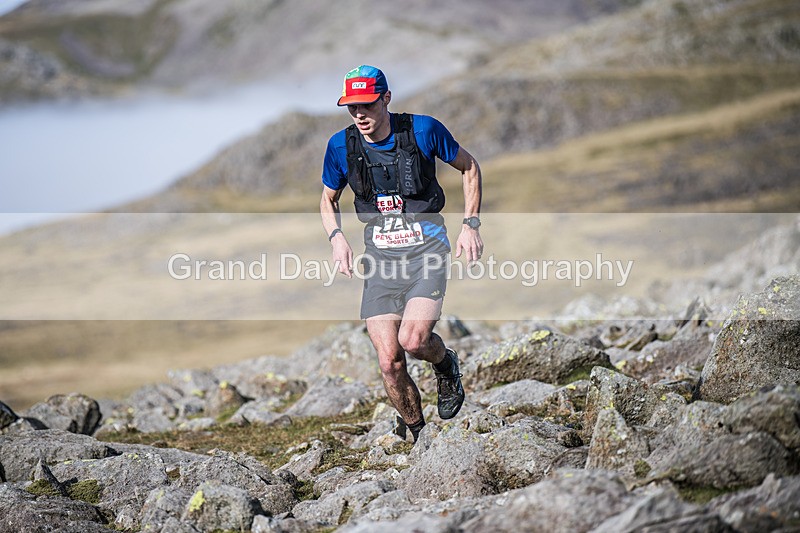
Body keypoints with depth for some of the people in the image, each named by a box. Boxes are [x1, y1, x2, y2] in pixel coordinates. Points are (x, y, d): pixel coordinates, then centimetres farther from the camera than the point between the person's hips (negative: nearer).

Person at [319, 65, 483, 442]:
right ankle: (419, 436, 16)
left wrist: (471, 224, -1)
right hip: (380, 257, 3)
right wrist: (337, 237, -4)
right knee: (389, 362, -5)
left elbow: (469, 167, 6)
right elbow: (328, 200, 15)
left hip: (427, 248, -3)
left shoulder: (423, 130, -10)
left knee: (413, 340, -24)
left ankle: (445, 365, 12)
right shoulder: (341, 146, -2)